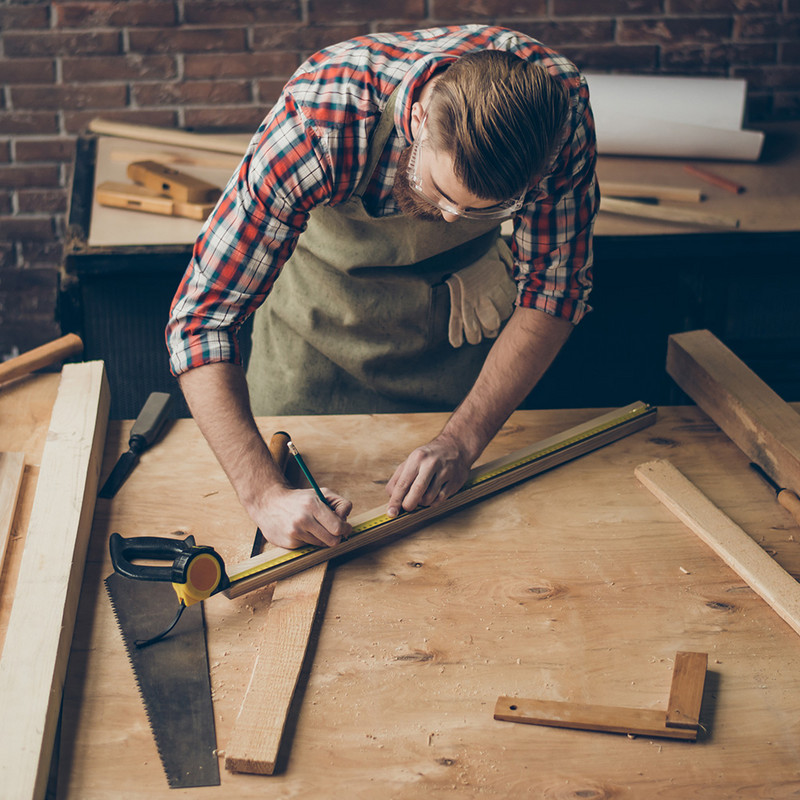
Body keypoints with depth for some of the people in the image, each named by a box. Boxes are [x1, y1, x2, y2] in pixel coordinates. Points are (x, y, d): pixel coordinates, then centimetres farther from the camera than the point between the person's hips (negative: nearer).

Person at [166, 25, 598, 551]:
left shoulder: (558, 104, -34)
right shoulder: (321, 118, -41)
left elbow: (552, 288, -22)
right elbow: (203, 315, -38)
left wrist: (463, 440, -31)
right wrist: (264, 493, -48)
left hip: (462, 285, 2)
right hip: (326, 285, -1)